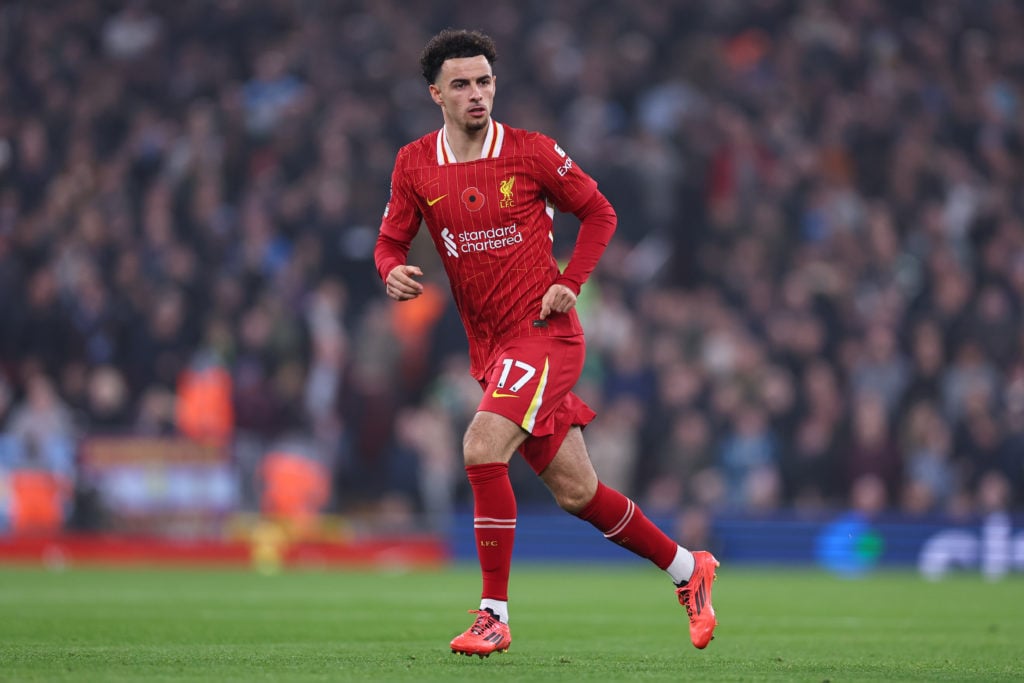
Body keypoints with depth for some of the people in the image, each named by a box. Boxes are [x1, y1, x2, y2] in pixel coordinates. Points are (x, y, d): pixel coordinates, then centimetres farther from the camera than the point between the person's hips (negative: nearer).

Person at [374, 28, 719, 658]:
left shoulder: (532, 152, -5)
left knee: (483, 448, -24)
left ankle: (495, 616, -16)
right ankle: (687, 568, 28)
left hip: (546, 331, -5)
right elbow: (391, 242, 12)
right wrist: (393, 273, -12)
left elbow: (599, 212, 6)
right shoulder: (414, 165, 3)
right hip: (491, 348, 5)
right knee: (575, 492, 7)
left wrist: (570, 283, -7)